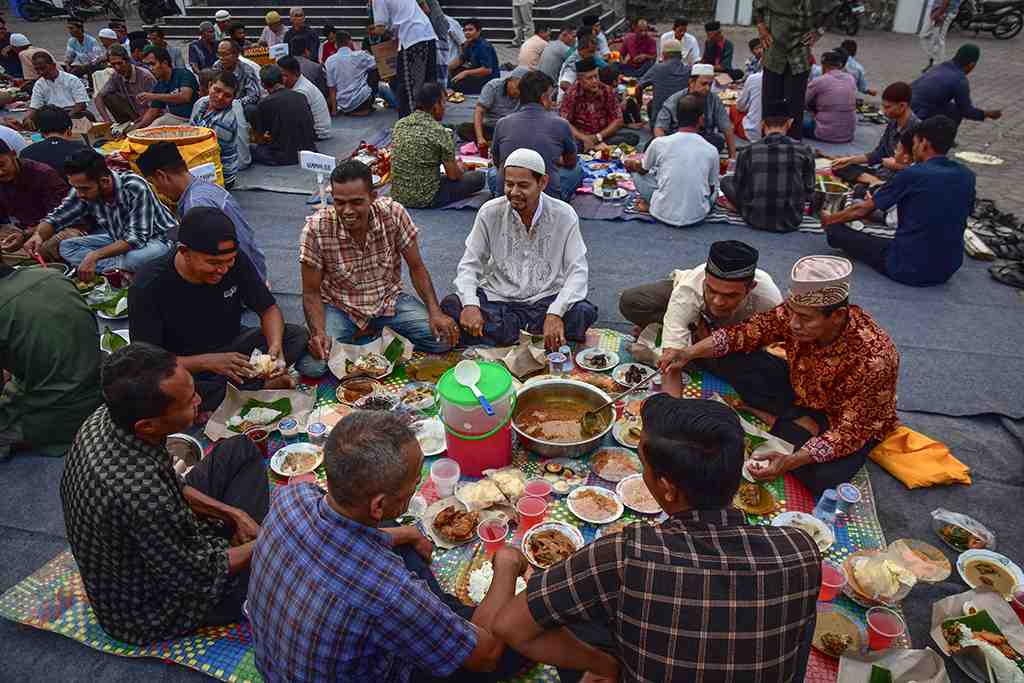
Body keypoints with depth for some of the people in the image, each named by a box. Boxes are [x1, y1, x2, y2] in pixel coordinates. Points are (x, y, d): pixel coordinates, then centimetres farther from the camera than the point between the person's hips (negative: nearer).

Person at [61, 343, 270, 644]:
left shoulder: (105, 417, -18)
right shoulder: (142, 495, -42)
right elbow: (202, 577, -26)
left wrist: (231, 513, -5)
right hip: (150, 612, -7)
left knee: (240, 450, 8)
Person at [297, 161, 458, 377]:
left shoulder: (393, 213, -16)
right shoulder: (316, 228, -19)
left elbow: (416, 267, -4)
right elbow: (311, 292, -9)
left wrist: (435, 313, -17)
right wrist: (318, 333, -28)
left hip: (389, 300, 2)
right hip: (339, 308, -1)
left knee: (444, 339, -19)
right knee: (311, 365, -27)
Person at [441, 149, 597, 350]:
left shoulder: (564, 215, -6)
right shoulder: (490, 212, -3)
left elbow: (577, 271, -10)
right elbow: (469, 265, -2)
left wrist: (555, 313, -27)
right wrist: (470, 305, -23)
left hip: (546, 300, -1)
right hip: (498, 299, 2)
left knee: (583, 313, -30)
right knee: (450, 306, -24)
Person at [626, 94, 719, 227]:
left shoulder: (659, 143, -9)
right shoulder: (711, 150, -5)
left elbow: (643, 169, 13)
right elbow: (712, 188, 10)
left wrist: (630, 164, 37)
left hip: (664, 213, 0)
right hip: (698, 215, 1)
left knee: (636, 170, 20)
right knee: (715, 189, 34)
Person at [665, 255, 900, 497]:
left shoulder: (873, 359, -38)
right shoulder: (797, 312, -26)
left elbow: (851, 431, -33)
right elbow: (745, 333, -16)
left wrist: (790, 461, -45)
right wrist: (688, 353, -30)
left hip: (858, 423, -5)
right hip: (803, 392, 5)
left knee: (823, 480, -31)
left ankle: (774, 420, -7)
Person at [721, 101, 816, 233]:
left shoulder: (746, 152, -11)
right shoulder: (804, 150, -9)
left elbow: (739, 191, -1)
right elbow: (809, 191, 0)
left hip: (755, 220, -2)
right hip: (792, 222, 2)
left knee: (726, 181, 20)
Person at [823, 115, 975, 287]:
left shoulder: (912, 174, -12)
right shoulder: (967, 176, 3)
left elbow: (862, 210, -3)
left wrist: (830, 219, 16)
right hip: (948, 271, 5)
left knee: (836, 229, 5)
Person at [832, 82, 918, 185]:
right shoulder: (892, 124, 8)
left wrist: (896, 164, -11)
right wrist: (849, 160, 6)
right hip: (882, 172, 10)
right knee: (839, 167, 1)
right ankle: (875, 181, -12)